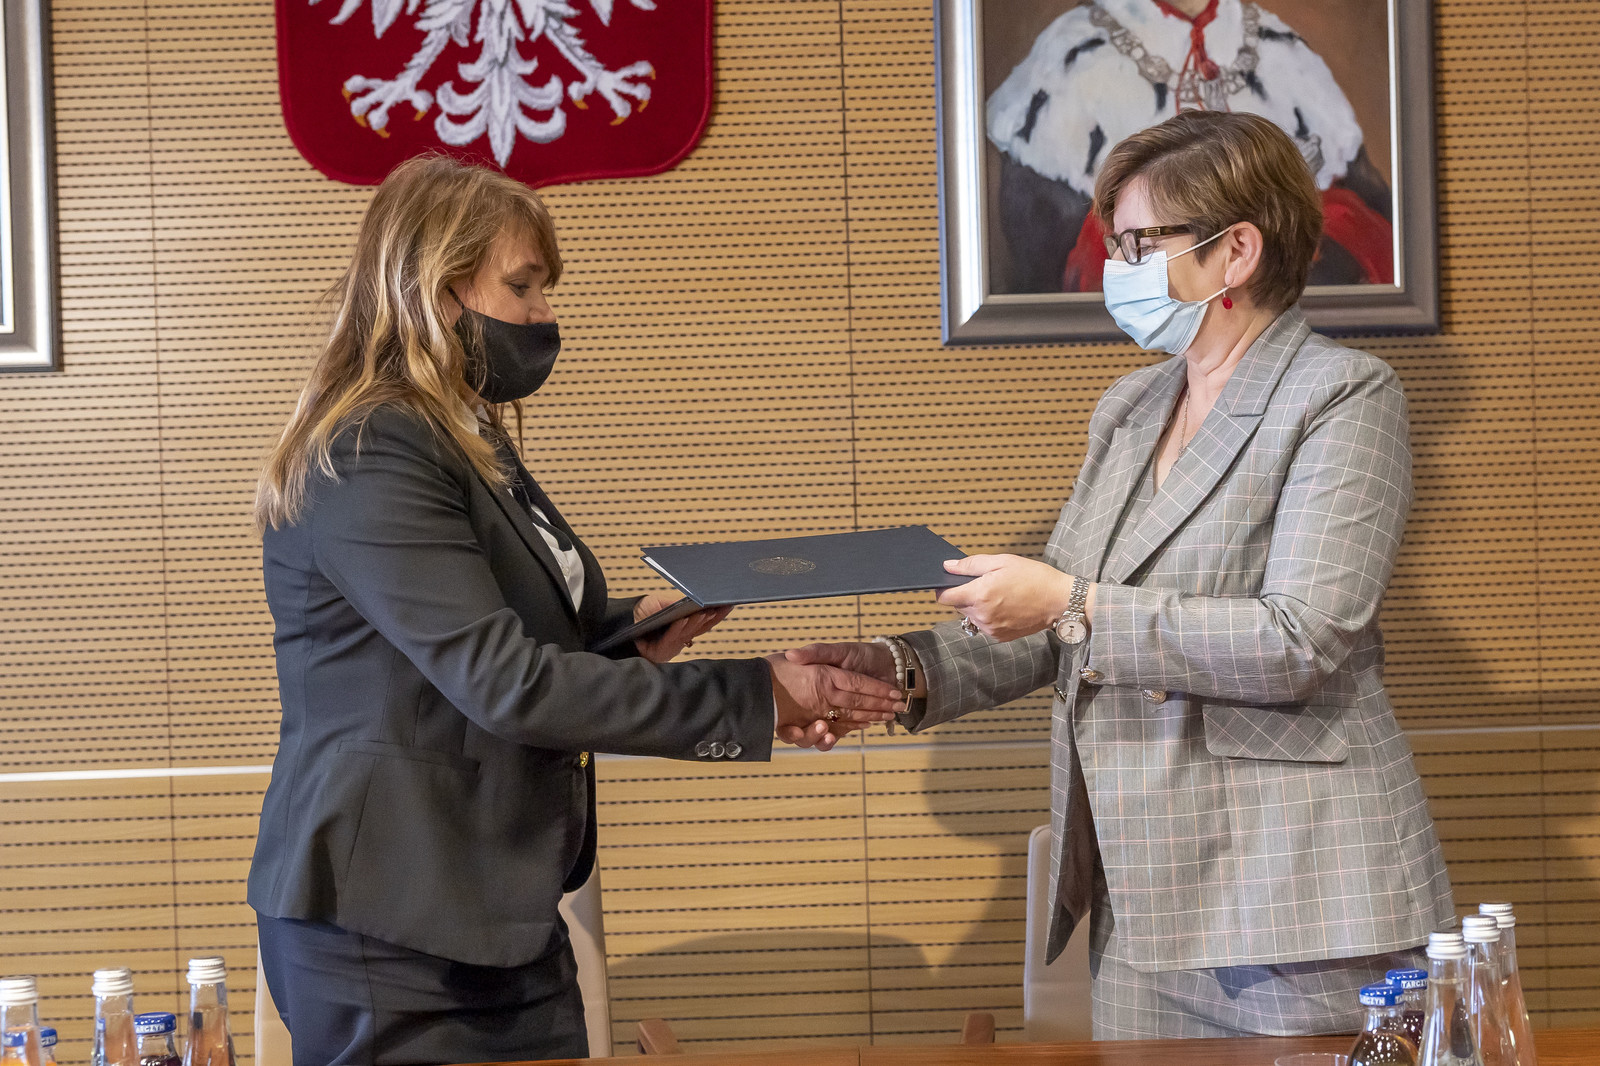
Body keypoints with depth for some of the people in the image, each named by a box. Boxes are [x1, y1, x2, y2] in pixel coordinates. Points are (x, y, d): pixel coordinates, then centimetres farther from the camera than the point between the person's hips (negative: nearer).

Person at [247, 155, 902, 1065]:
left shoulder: (469, 442, 15)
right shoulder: (368, 459, -17)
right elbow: (503, 683, -23)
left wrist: (630, 633, 3)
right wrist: (752, 699, -21)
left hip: (505, 918, 9)